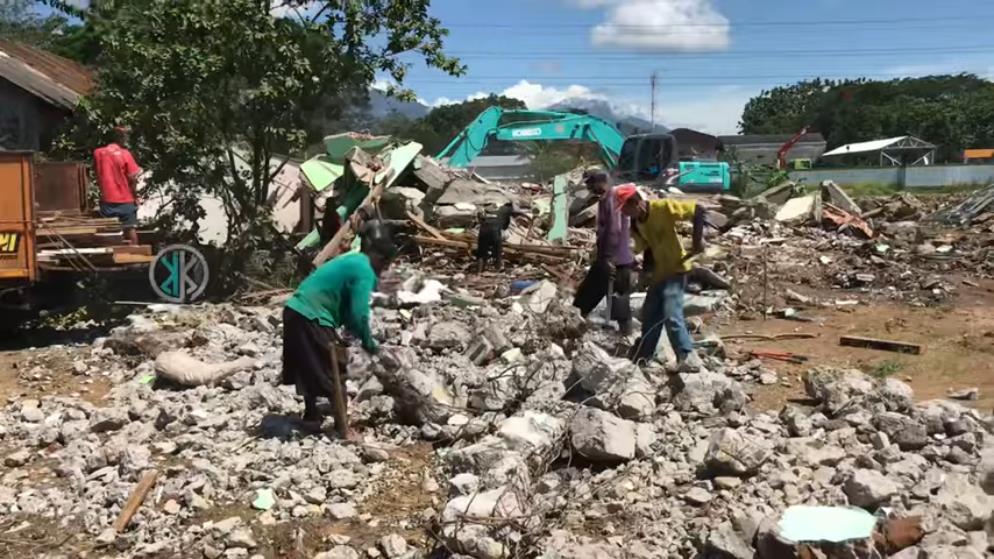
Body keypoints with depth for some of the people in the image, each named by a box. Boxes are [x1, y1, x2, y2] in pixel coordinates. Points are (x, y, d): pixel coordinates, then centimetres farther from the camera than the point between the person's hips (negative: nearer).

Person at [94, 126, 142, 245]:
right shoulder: (125, 154, -9)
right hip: (125, 199, -3)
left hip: (107, 199, 3)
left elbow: (97, 174, 11)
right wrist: (135, 196, 1)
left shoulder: (98, 153, 2)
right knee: (130, 228, 6)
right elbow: (133, 178, -10)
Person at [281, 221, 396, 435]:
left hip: (296, 312, 10)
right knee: (335, 372, -2)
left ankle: (311, 416, 40)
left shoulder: (352, 261, 16)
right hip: (311, 318, -10)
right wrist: (368, 343, -6)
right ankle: (343, 429, 3)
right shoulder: (364, 270, -14)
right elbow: (359, 313, -19)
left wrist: (355, 333, 12)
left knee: (312, 369, 24)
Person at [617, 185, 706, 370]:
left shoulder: (663, 207, -19)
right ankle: (643, 356, 32)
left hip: (675, 269, -8)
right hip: (658, 272, 8)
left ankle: (688, 358, -19)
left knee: (671, 314, -20)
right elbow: (647, 248, 6)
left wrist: (697, 239, -22)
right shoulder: (635, 224, 2)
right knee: (649, 315, 16)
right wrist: (646, 265, -12)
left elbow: (699, 210, -17)